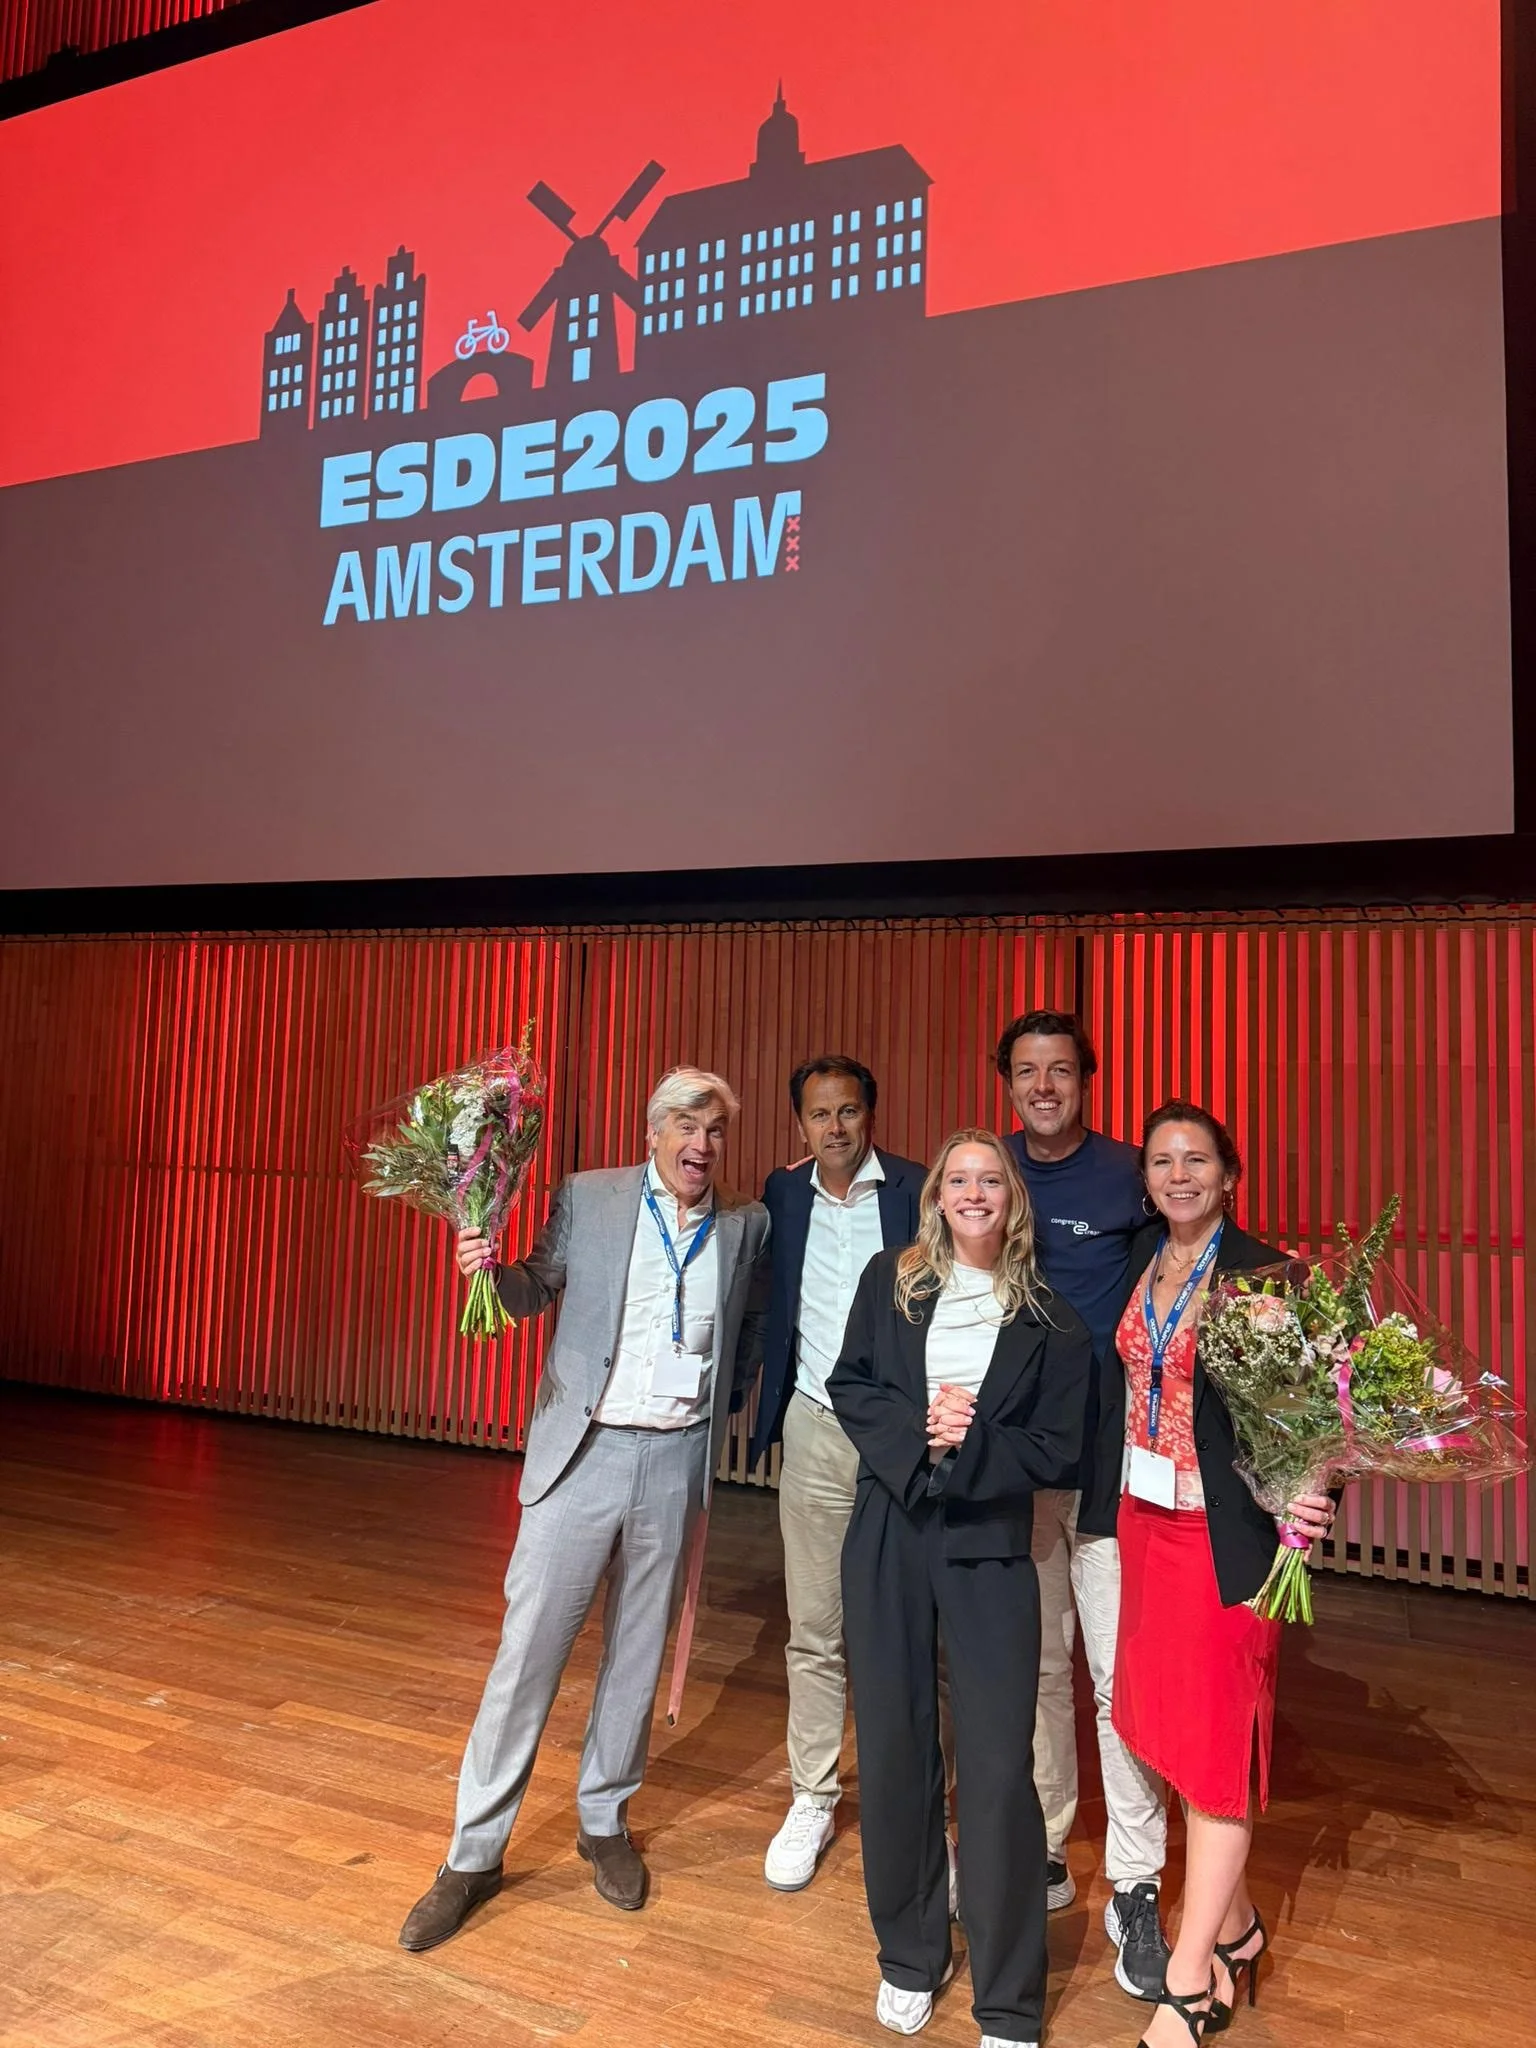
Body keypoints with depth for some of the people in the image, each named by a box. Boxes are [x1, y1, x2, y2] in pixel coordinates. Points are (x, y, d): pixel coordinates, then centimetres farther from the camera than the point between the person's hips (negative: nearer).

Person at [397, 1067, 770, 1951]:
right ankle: (475, 1855, 19)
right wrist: (489, 1269, -11)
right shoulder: (588, 1198, -4)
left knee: (639, 1651, 15)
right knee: (529, 1647, 3)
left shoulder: (747, 1224, 1)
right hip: (584, 1448, -1)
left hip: (677, 1460, 2)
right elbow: (536, 1291, 8)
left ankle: (605, 1822, 36)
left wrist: (722, 1408, 9)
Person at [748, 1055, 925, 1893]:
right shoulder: (783, 1195, 4)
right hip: (816, 1432, 3)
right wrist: (759, 1406, 5)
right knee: (815, 1629, 11)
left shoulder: (919, 1191, -6)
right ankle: (812, 1800, 26)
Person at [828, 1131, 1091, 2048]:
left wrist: (971, 1443, -16)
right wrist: (918, 1430, -15)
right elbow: (850, 1385, 0)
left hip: (990, 1548, -1)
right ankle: (910, 1957, 32)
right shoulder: (891, 1281, 2)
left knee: (999, 1767, -1)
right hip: (890, 1533, 2)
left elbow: (1057, 1450, -2)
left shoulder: (1050, 1323, -1)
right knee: (894, 1747, 11)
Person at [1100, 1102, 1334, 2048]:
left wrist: (1310, 1497, -30)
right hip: (1145, 1518, 6)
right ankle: (1234, 1926, 38)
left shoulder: (1264, 1275, -14)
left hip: (1226, 1532, -6)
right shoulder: (1141, 1262, 4)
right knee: (1175, 1726, 17)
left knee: (1218, 1741, 5)